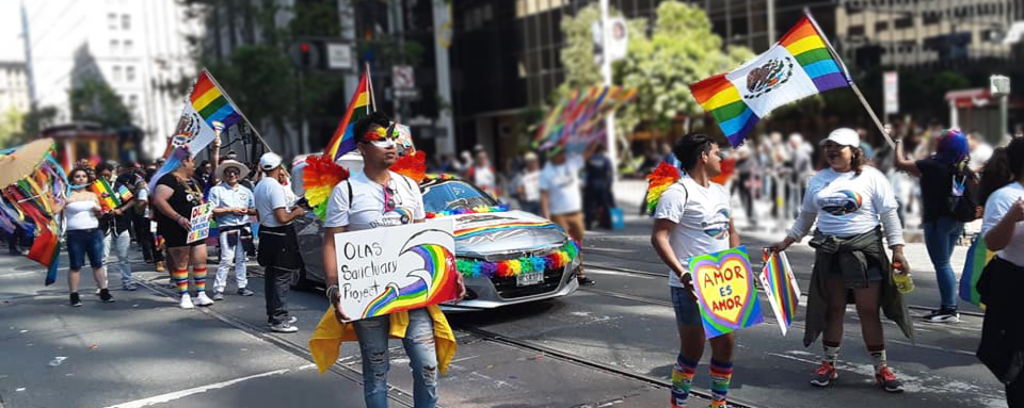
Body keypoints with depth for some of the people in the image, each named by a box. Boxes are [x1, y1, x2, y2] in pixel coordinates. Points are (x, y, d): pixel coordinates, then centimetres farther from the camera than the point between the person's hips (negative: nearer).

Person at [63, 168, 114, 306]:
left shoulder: (93, 195, 13)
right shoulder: (68, 196, 0)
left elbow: (99, 215, 20)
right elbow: (55, 211, -11)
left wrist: (98, 211, 0)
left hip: (94, 233, 4)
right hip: (75, 235, -3)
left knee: (98, 264, 6)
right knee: (75, 266, 0)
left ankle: (104, 292, 11)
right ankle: (74, 296, 5)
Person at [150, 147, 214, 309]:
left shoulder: (193, 181, 17)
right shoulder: (169, 179, -11)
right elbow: (158, 200, -22)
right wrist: (179, 218, -27)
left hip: (197, 229, 8)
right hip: (177, 230, -8)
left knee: (201, 260, 4)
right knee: (181, 263, 1)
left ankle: (200, 294, 12)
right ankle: (184, 297, 10)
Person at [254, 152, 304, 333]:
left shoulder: (259, 187, 11)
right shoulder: (276, 187, -18)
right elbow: (282, 218, -24)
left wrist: (290, 209, 19)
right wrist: (296, 212, -4)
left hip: (265, 233, 10)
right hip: (280, 236, -10)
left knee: (270, 275, 15)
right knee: (282, 277, -6)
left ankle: (273, 315, 24)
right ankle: (278, 320, -6)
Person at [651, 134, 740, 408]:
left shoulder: (720, 191, 14)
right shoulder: (678, 192, -13)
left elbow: (731, 232, 23)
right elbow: (659, 238, -20)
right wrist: (682, 274, -29)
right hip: (691, 286, -8)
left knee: (726, 345, 12)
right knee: (693, 349, 1)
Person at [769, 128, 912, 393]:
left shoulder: (871, 177, -3)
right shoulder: (819, 180, 9)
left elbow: (889, 215, -3)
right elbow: (806, 216, 17)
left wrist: (897, 250, -9)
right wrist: (786, 242, 13)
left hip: (864, 249, -3)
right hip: (829, 251, 3)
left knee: (868, 311, 1)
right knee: (833, 309, 10)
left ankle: (881, 368, 13)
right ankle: (829, 364, 21)